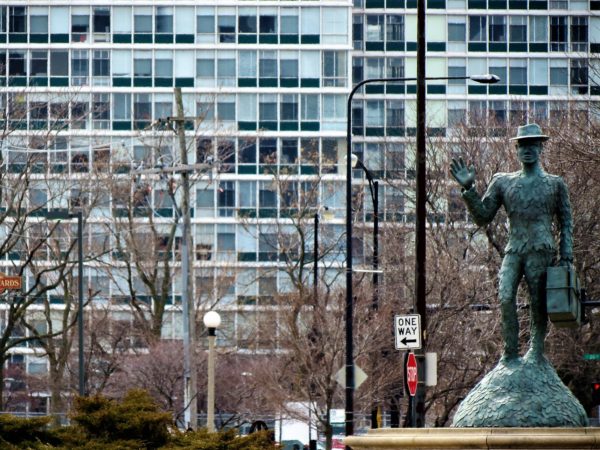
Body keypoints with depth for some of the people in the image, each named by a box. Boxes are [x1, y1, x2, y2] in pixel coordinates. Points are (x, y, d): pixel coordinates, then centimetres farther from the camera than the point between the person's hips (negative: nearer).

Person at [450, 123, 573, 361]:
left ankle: (536, 349, 9)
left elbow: (566, 223, 14)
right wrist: (468, 189, 1)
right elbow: (483, 217, 14)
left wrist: (566, 257, 4)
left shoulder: (555, 184, 14)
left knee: (538, 303, -4)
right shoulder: (502, 183, 16)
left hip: (542, 252, -1)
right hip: (513, 252, 1)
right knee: (505, 298, -18)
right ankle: (510, 352, -14)